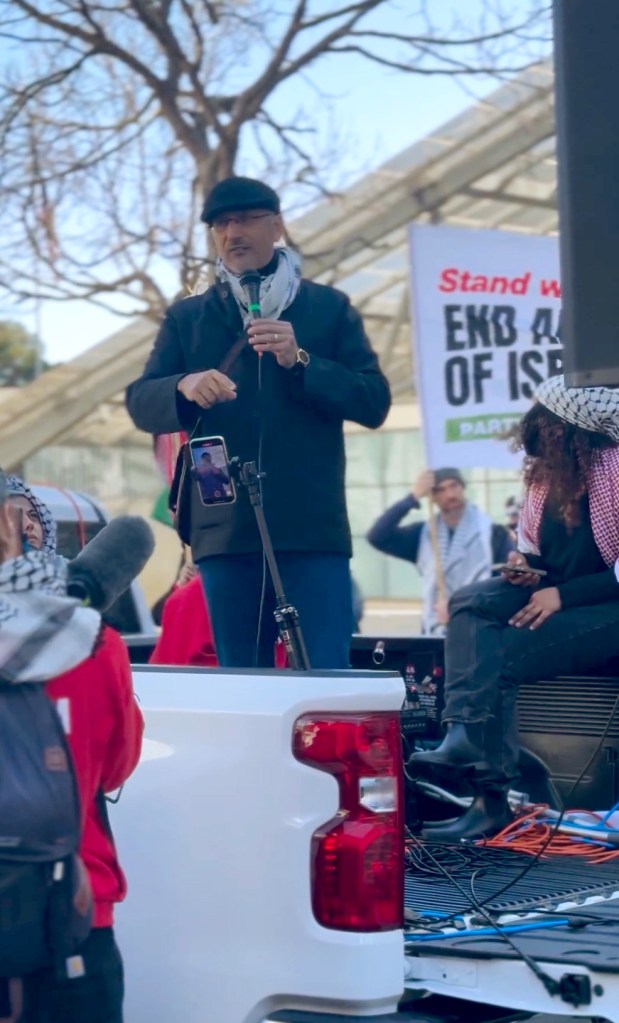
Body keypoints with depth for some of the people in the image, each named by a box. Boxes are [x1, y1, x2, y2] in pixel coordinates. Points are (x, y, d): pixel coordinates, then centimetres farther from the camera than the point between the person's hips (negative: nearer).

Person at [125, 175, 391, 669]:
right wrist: (184, 387, -15)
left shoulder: (329, 307, 11)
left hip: (313, 530, -2)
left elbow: (375, 402, 2)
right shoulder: (186, 317, 16)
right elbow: (141, 403, 7)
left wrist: (300, 362, -12)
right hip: (225, 530, 2)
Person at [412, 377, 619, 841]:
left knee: (501, 656, -25)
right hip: (556, 597, 8)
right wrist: (526, 567, -2)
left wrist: (564, 594, -24)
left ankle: (493, 798, -21)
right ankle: (463, 738, -32)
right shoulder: (544, 473, 5)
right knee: (470, 603, -17)